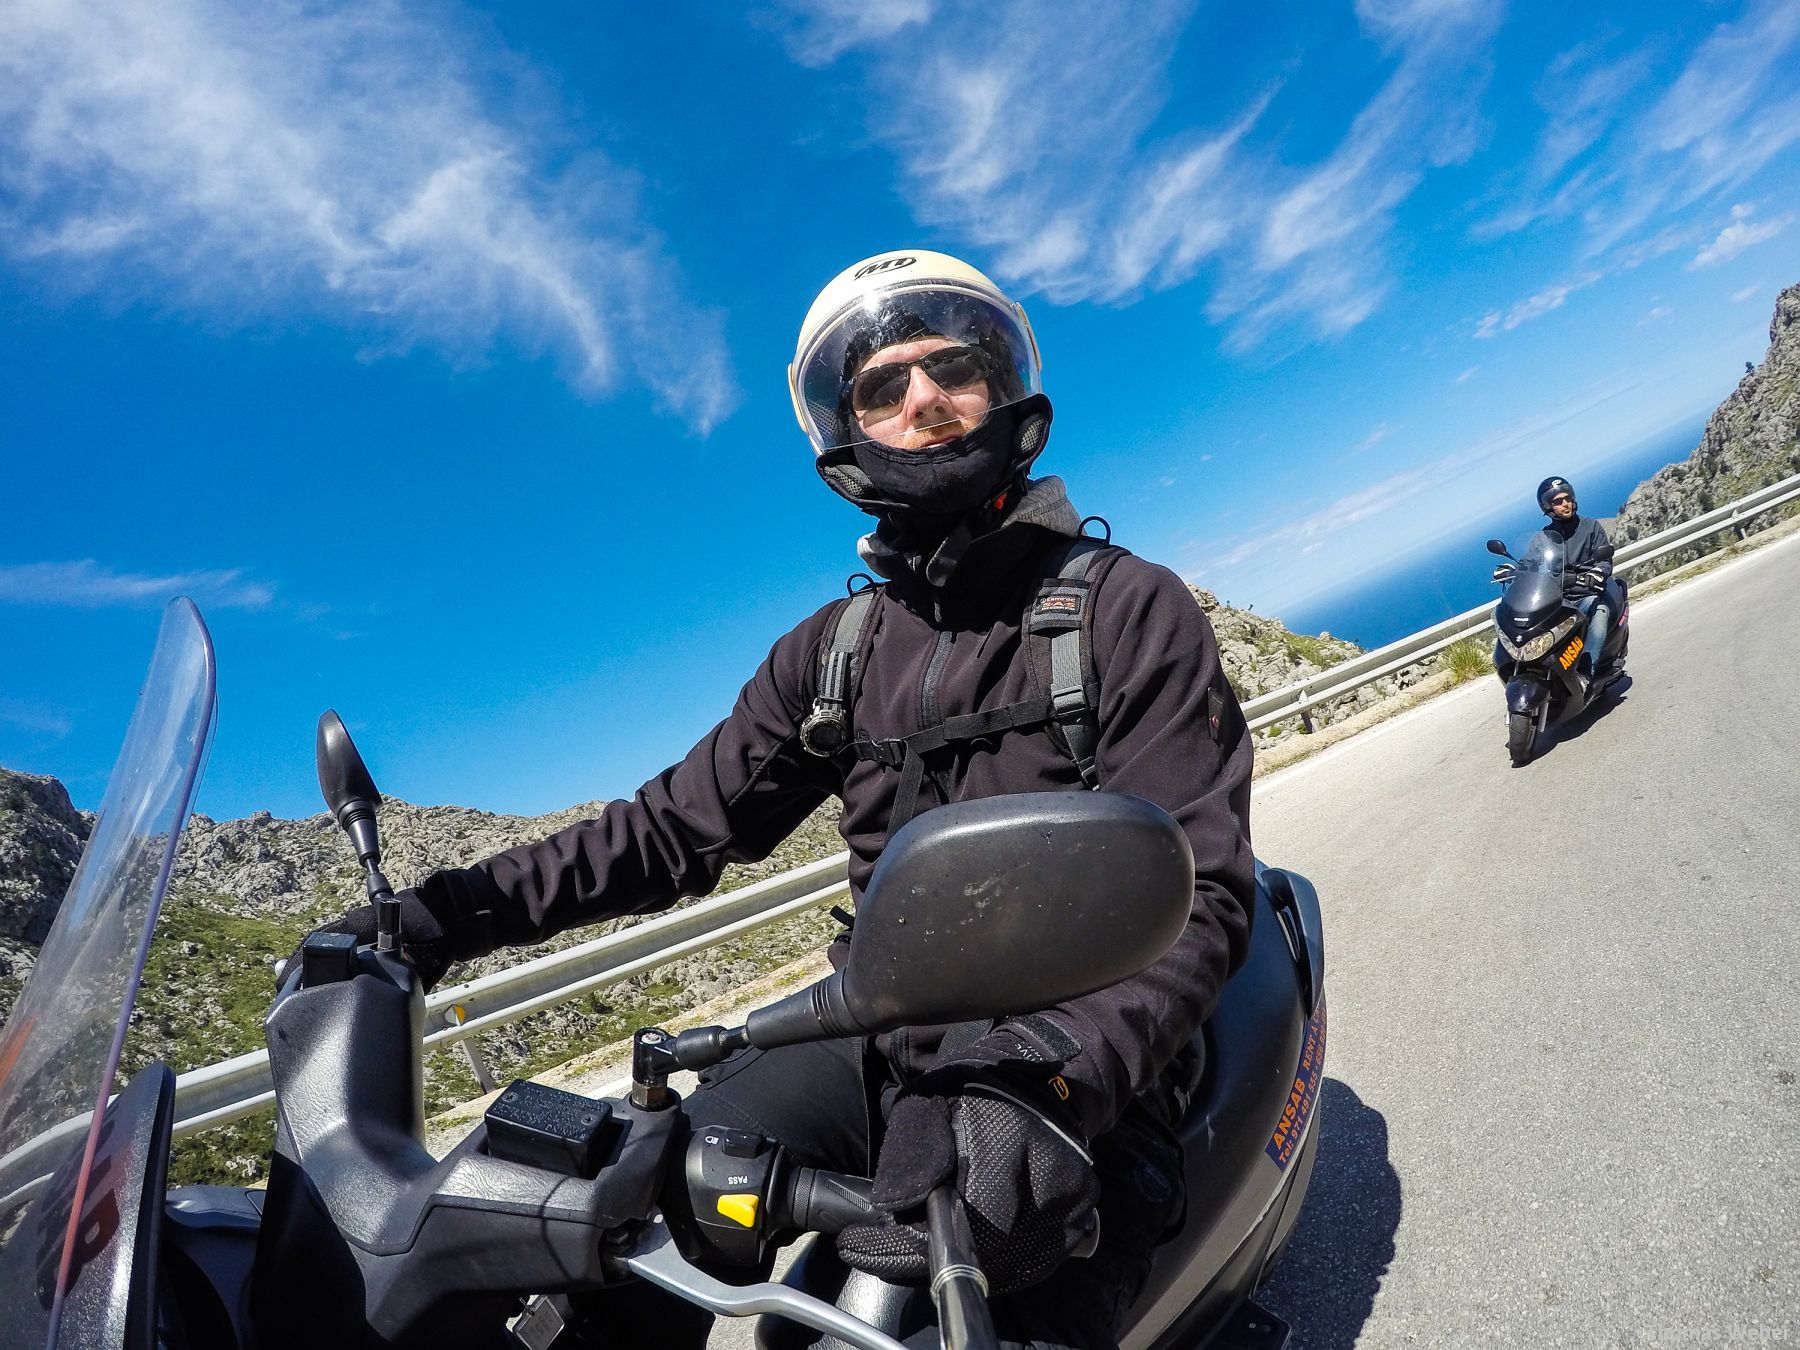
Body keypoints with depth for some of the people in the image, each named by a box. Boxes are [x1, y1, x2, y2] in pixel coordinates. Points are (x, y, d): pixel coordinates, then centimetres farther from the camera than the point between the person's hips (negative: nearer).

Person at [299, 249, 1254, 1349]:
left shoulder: (1132, 607, -4)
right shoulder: (835, 649, 10)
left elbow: (1197, 890, -13)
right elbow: (683, 821, 9)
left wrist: (1048, 1080, -30)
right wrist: (460, 908, -1)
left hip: (1074, 1084, -3)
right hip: (874, 1040, 4)